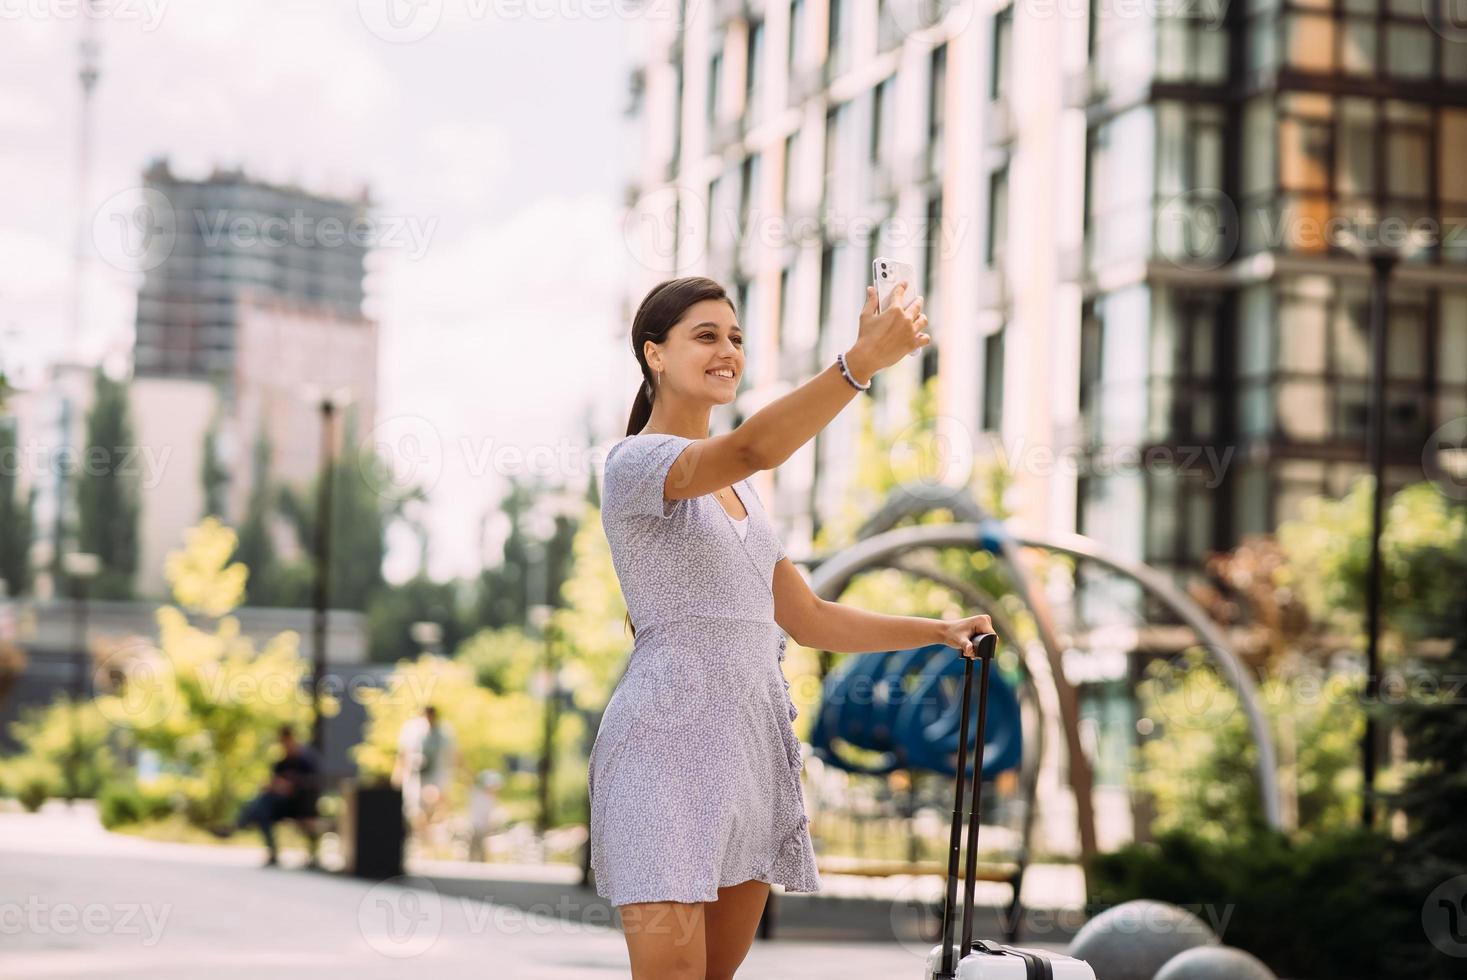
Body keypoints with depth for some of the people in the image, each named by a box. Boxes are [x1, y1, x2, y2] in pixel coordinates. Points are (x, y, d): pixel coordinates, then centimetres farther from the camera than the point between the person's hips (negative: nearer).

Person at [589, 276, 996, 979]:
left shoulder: (735, 490, 19)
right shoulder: (634, 463, -8)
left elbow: (809, 620, 22)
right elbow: (754, 447, -29)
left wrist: (940, 630, 13)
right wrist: (859, 363, -40)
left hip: (753, 748, 8)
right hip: (667, 742, -8)